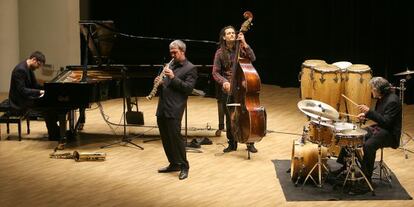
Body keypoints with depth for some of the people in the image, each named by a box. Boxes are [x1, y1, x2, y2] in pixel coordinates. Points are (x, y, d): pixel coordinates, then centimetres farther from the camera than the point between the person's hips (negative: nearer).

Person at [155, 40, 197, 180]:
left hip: (174, 109, -7)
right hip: (162, 108, 8)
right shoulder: (170, 65, 20)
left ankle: (184, 167, 1)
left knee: (175, 136, -8)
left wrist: (173, 77, -19)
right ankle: (173, 164, 23)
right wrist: (160, 82, 2)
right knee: (165, 138, 11)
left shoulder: (190, 68, -3)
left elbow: (189, 88, -12)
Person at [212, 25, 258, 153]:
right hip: (228, 90, 0)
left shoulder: (240, 49, 2)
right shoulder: (220, 53, 1)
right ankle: (232, 144, 20)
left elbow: (252, 58, -14)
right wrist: (224, 82, -19)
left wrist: (244, 44, -19)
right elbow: (215, 72, -1)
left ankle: (250, 143, 14)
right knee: (230, 118, 6)